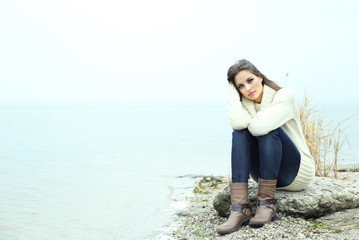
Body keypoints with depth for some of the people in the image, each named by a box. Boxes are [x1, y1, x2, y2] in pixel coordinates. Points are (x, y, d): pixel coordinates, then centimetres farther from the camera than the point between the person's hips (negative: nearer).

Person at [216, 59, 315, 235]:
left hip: (297, 173, -5)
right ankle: (240, 208, -31)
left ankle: (267, 203, -26)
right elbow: (237, 123, -26)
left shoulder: (284, 95, -15)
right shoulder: (245, 104, 0)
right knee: (240, 132, -21)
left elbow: (259, 126, -32)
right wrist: (233, 89, -13)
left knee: (267, 129, -29)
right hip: (267, 174, 5)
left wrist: (248, 121, -10)